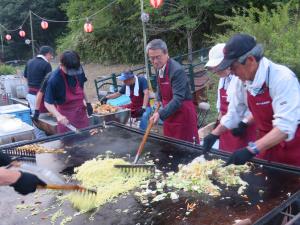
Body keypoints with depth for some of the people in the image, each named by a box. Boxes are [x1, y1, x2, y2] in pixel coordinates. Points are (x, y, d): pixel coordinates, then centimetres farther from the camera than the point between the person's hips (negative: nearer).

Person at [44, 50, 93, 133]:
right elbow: (48, 103, -17)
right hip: (66, 117, -5)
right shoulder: (54, 80, -23)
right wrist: (58, 116, -32)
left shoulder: (78, 69, -7)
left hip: (81, 112, 5)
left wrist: (86, 101, 5)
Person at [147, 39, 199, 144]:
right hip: (169, 114, 8)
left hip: (183, 115, -8)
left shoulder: (177, 70, -23)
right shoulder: (159, 69, 3)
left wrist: (161, 113, -36)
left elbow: (178, 99, -28)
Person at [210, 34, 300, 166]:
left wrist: (252, 150, -39)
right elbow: (235, 112, 10)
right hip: (268, 145, 6)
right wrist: (215, 134, 4)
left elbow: (285, 126, -33)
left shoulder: (283, 78, -25)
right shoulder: (244, 81, -4)